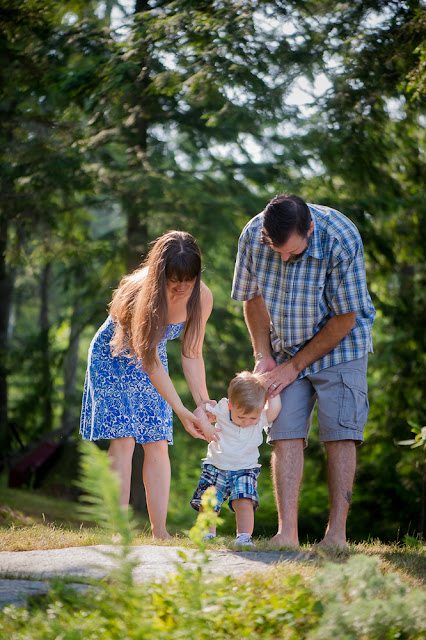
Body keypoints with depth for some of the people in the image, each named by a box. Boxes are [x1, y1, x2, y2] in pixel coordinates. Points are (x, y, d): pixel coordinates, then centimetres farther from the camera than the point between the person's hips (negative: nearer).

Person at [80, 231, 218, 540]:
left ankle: (159, 532, -6)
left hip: (152, 358, 4)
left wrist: (204, 403, -18)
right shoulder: (140, 294, -35)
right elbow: (149, 362, -31)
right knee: (123, 439, -16)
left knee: (157, 442, -5)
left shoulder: (201, 297, -21)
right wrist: (182, 412, -34)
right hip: (113, 357, -4)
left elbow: (192, 355, -9)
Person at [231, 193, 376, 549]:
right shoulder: (253, 235, -15)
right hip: (287, 347, 3)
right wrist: (263, 356, -4)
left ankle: (336, 534, -8)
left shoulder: (341, 240, -28)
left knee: (339, 434, -10)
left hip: (339, 346, -3)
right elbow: (254, 297, 3)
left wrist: (296, 366, -14)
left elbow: (344, 320, -19)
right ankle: (287, 533, -11)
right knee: (286, 433, -8)